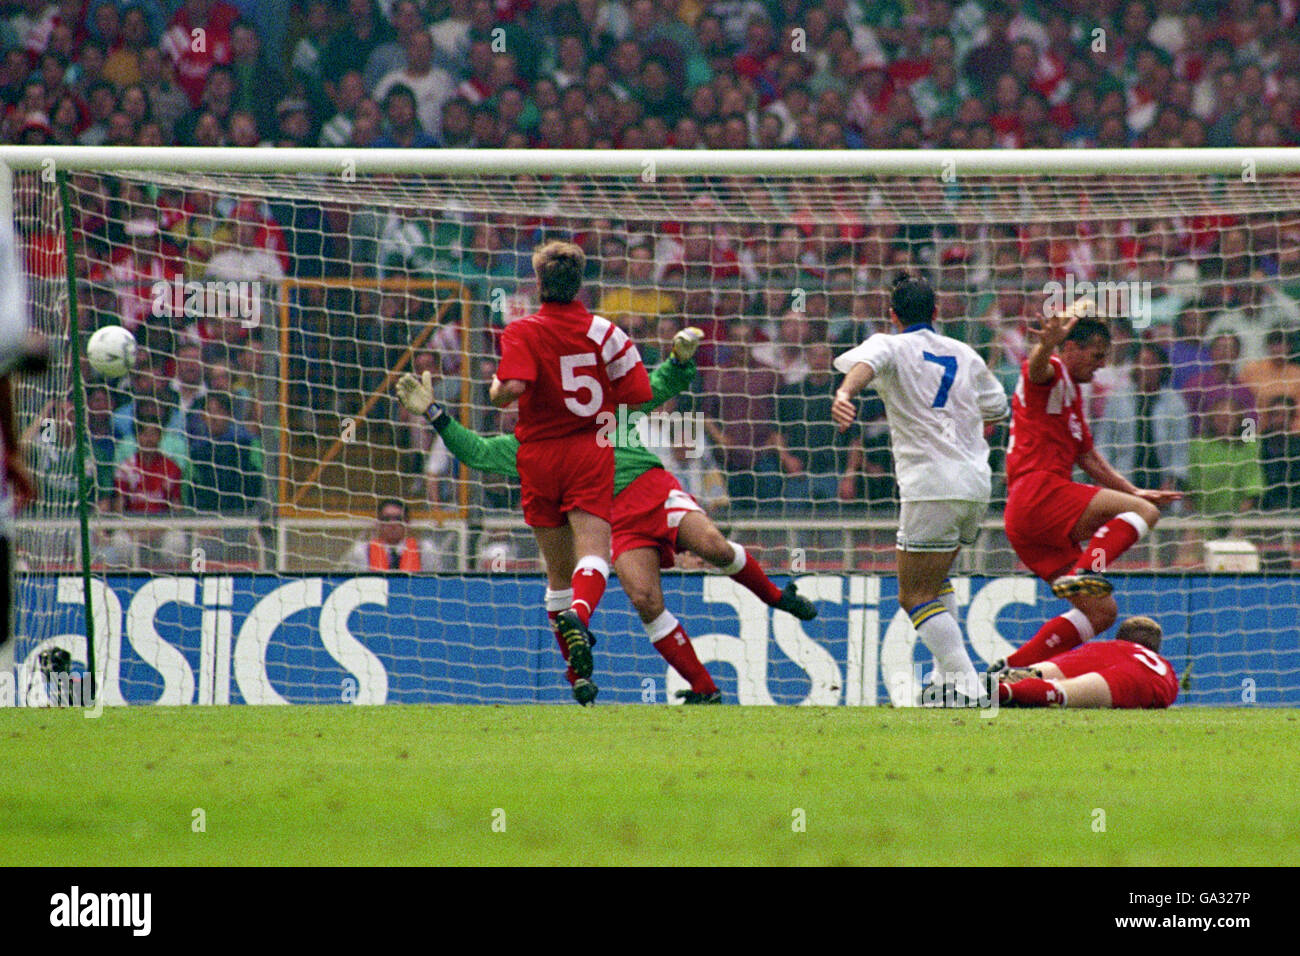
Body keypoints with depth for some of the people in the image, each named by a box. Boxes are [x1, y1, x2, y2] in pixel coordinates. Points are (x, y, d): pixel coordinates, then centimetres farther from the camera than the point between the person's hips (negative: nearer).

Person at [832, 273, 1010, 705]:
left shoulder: (891, 346, 1)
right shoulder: (964, 354, 15)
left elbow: (868, 363, -23)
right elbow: (997, 409, 24)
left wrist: (845, 393, -44)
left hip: (931, 487, -6)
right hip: (978, 483, 6)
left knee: (915, 596, -4)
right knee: (934, 578, 28)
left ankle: (964, 682, -17)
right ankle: (948, 673, 24)